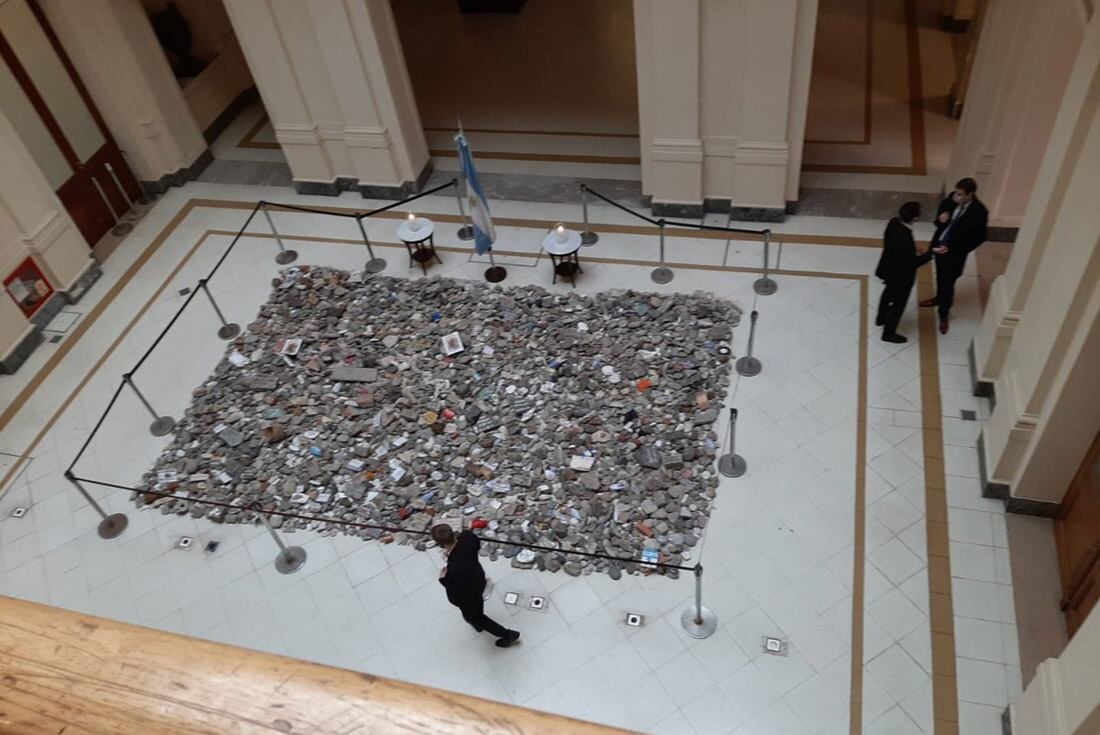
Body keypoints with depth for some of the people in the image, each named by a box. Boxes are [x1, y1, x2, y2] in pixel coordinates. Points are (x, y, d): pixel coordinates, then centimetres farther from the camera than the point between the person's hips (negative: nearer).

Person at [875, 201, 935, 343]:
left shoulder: (894, 222, -16)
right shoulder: (905, 239, -40)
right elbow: (913, 263, -27)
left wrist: (913, 247, 0)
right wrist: (931, 254, -20)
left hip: (889, 268, 8)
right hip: (901, 274, -8)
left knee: (889, 292, 34)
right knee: (899, 303, 15)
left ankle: (881, 318, 56)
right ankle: (889, 333, 34)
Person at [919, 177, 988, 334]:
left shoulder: (979, 212, -26)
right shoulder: (951, 199, -13)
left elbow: (979, 238, -17)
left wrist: (952, 249, -24)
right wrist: (940, 220, -22)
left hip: (955, 252, -5)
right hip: (939, 244, 5)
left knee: (948, 283, 8)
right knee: (940, 275, 28)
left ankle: (943, 315, 28)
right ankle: (939, 298, 55)